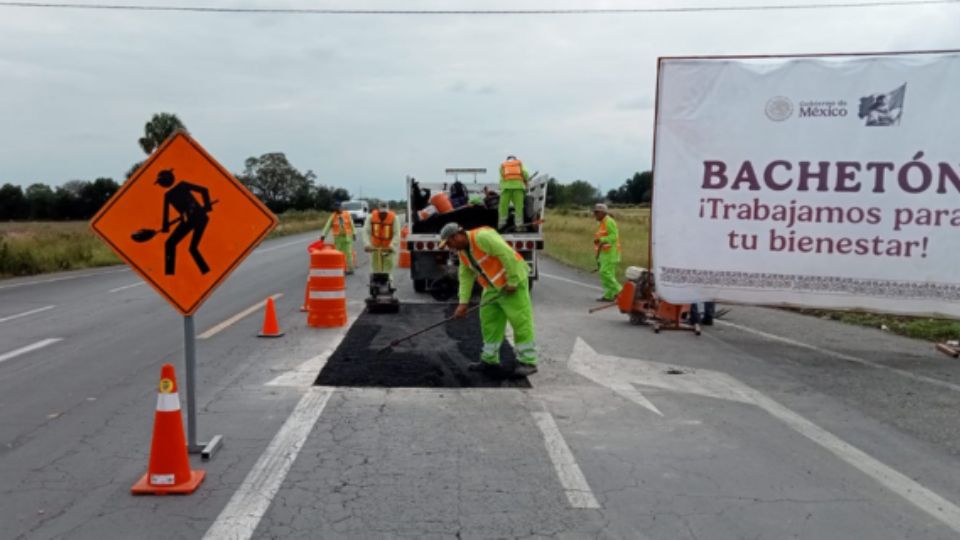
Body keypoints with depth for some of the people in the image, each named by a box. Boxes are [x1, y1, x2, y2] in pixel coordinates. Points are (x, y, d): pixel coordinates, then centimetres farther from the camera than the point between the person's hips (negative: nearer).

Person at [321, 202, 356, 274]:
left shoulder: (347, 214, 2)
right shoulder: (333, 216, -1)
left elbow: (351, 224, 5)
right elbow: (328, 226, -6)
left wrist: (354, 233, 1)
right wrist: (323, 235, -15)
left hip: (347, 236, 0)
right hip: (338, 237, 0)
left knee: (348, 253, -1)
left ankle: (350, 268, 5)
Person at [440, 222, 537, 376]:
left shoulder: (482, 236, -22)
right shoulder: (462, 252, 9)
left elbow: (507, 254, -25)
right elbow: (466, 277, 11)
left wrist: (512, 281, -22)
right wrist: (463, 302, 3)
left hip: (512, 282, -9)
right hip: (493, 287, 9)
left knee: (521, 321, -6)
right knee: (489, 322, 9)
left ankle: (528, 362, 0)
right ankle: (490, 360, 18)